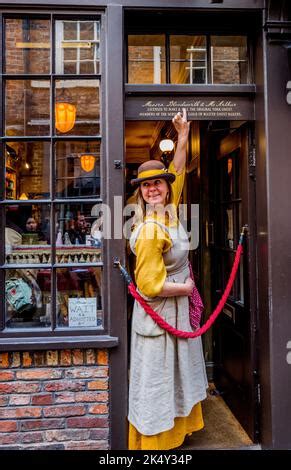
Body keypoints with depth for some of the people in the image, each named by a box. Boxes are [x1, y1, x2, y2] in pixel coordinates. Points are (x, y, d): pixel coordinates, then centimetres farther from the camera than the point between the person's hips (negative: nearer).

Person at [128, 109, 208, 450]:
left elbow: (177, 172, 13)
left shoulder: (169, 213, -1)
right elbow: (150, 285, -26)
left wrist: (183, 135, 10)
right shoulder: (150, 230, -25)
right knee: (157, 377, 8)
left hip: (177, 309, 9)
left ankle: (175, 431, 46)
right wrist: (185, 288, -12)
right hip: (159, 313, -9)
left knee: (176, 373, 24)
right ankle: (153, 440, 30)